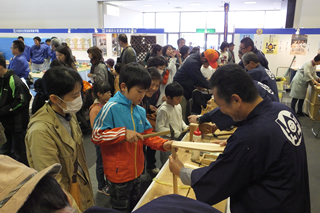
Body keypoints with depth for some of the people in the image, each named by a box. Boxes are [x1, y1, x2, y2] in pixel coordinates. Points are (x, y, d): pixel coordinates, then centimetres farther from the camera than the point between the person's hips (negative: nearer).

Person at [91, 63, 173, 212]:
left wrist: (163, 144, -12)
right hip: (119, 174, -6)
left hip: (137, 171, 7)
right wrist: (123, 133, -30)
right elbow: (96, 136, -21)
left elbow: (147, 135, 5)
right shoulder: (111, 108, -21)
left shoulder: (140, 110, 1)